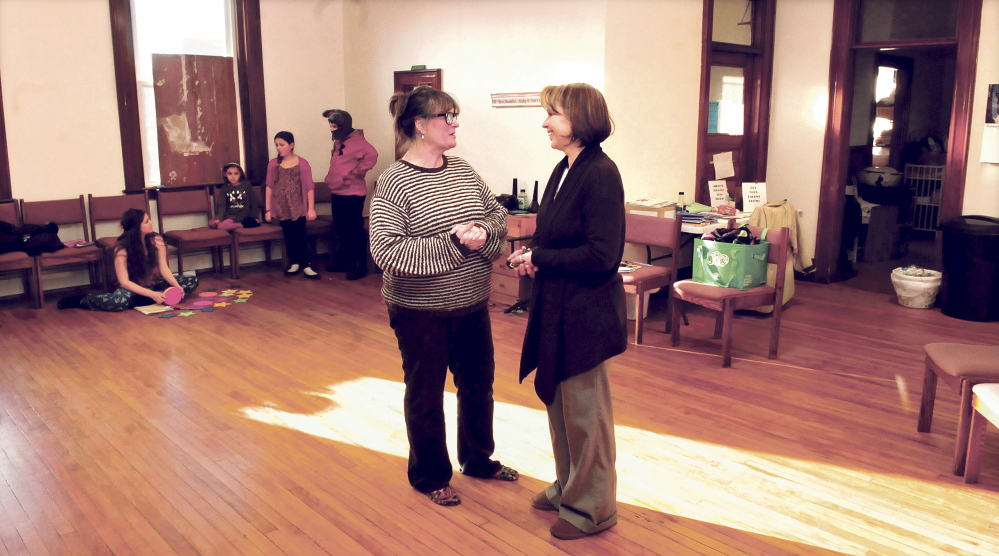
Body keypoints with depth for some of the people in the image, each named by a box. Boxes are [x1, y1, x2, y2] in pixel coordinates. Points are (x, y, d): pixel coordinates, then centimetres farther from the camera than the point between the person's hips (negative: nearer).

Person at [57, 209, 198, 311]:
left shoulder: (156, 240, -7)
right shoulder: (122, 248, -18)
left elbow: (164, 268, -10)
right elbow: (124, 282, -22)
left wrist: (176, 286, -29)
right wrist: (152, 294, -34)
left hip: (155, 284, 4)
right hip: (134, 287, -4)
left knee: (192, 281, -15)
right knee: (118, 301, -38)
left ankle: (143, 301, -18)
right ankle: (83, 300, -5)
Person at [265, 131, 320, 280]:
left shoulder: (302, 163, -3)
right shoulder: (273, 164, 5)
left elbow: (309, 187, -3)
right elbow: (269, 187, 6)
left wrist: (311, 208, -7)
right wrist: (268, 209, 4)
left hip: (297, 207, -3)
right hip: (281, 208, 3)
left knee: (300, 235, -6)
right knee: (289, 236, 6)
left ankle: (307, 266, -2)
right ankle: (295, 263, 16)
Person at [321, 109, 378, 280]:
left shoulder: (356, 141, -14)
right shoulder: (339, 142, 15)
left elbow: (371, 155, -31)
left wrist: (356, 173, -24)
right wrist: (331, 179, 14)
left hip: (352, 194, -10)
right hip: (337, 194, 10)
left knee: (355, 231, -4)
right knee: (341, 230, 16)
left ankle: (360, 267, 2)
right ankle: (344, 262, 27)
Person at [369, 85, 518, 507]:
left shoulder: (463, 171, 3)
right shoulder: (392, 183, -16)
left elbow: (497, 214, 8)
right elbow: (385, 250, -23)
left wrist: (483, 231, -15)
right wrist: (451, 242, -26)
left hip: (472, 304, 6)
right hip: (421, 313, -6)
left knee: (478, 384, 19)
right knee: (425, 394, 11)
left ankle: (478, 459, 43)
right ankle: (430, 477, 32)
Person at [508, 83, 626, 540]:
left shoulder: (600, 173, -19)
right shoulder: (565, 168, 8)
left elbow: (602, 256, -24)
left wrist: (538, 257, -17)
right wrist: (529, 253, -3)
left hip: (585, 313, -9)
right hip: (556, 309, 9)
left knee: (584, 413, 6)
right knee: (557, 402, 21)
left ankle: (591, 508, 26)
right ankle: (568, 488, 41)